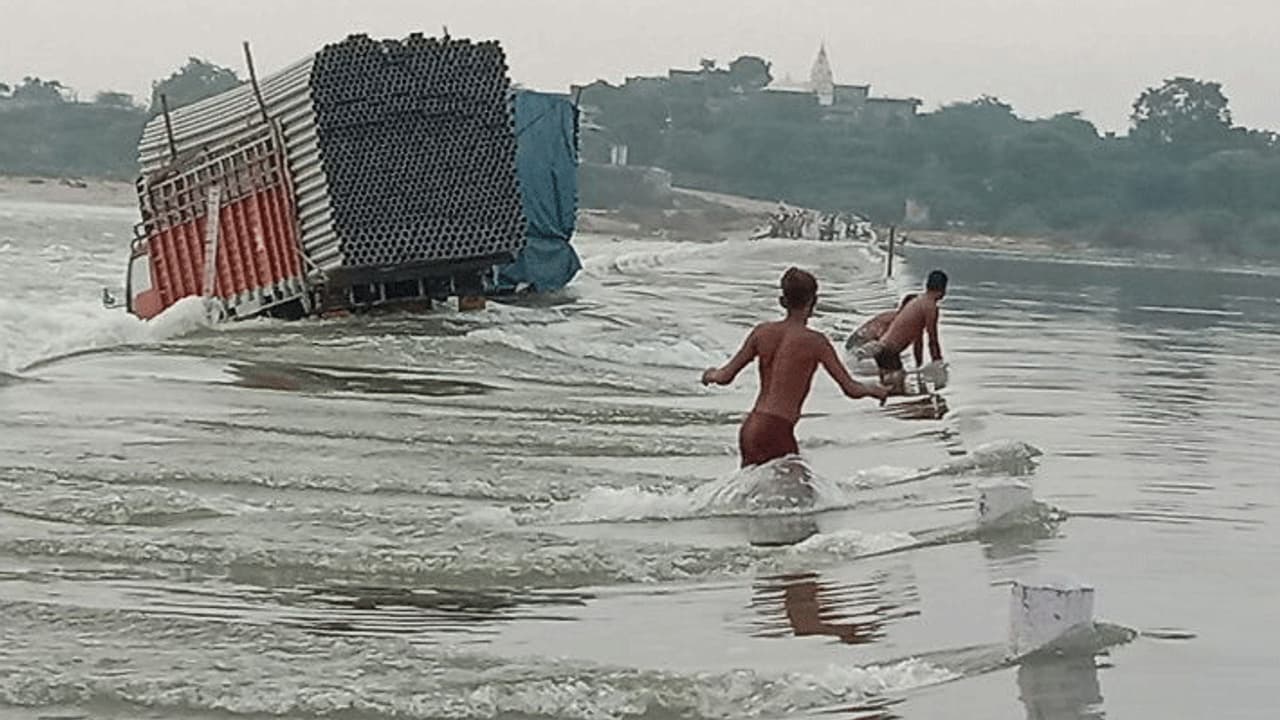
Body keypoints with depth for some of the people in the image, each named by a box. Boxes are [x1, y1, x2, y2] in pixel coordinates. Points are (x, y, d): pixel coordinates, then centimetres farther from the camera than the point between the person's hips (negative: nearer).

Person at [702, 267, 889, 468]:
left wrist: (710, 374, 32)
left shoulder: (762, 332, 6)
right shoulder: (815, 341, -7)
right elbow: (851, 389, -3)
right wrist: (873, 390, 17)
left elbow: (725, 377, 10)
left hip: (749, 428, 6)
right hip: (774, 432, -6)